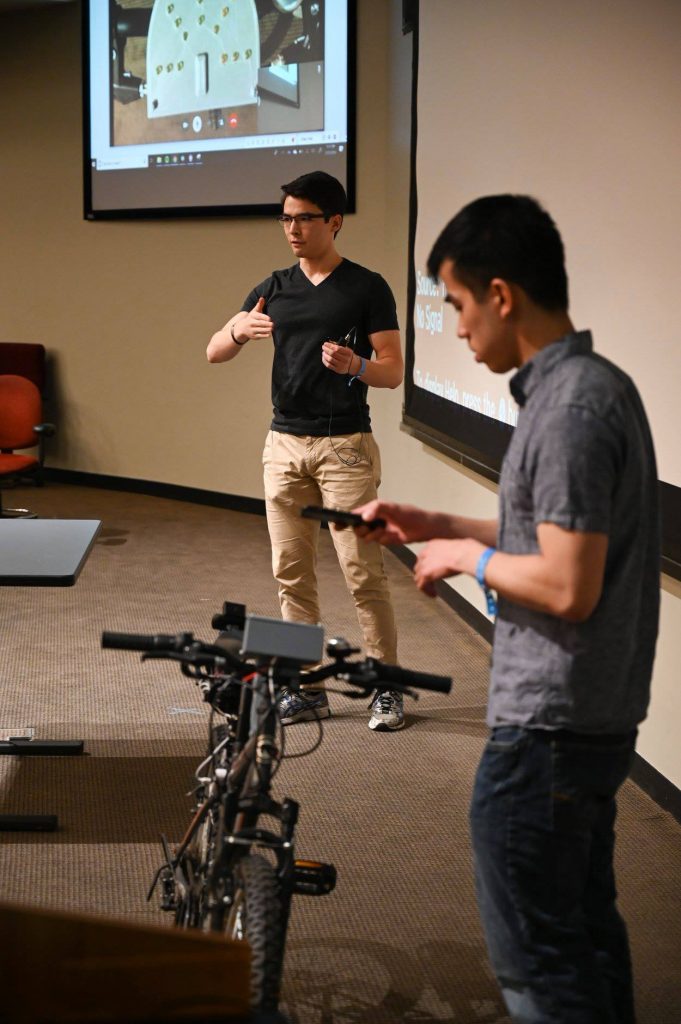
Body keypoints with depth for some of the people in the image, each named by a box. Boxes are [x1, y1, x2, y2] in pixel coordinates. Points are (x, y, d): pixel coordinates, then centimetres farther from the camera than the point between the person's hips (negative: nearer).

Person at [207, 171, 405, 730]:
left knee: (363, 572, -5)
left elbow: (393, 372, -4)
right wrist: (240, 330, -16)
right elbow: (214, 352, 7)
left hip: (345, 447, -5)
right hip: (285, 445, 5)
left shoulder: (367, 288, -2)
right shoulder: (275, 289, 11)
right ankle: (307, 688, 15)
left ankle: (388, 689, 6)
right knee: (292, 574, 7)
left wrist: (355, 365, -25)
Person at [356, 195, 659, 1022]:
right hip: (597, 716, 10)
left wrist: (466, 556, -10)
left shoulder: (570, 409, -22)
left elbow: (567, 587, -26)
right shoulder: (595, 384, 8)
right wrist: (435, 525, 14)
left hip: (547, 732, -10)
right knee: (587, 930, 20)